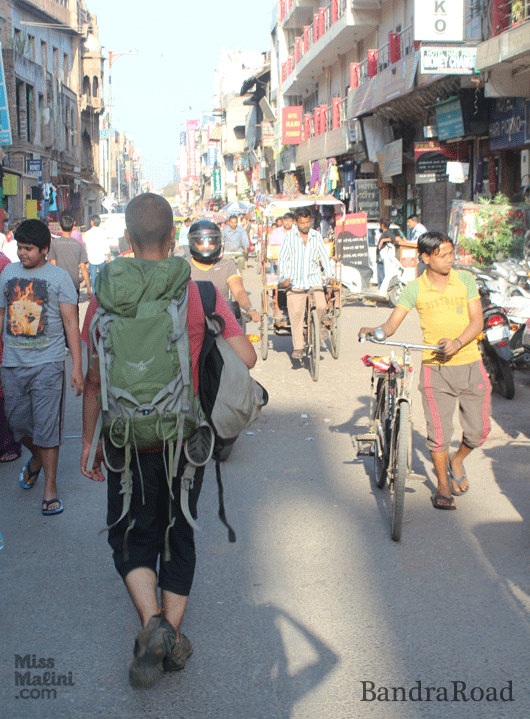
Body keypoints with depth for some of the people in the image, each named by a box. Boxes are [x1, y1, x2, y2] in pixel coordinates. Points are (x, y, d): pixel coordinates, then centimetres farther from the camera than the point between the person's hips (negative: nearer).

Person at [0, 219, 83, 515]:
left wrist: (77, 367, -7)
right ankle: (37, 458, 41)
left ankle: (51, 488, 7)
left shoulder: (59, 277, -1)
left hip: (47, 363, -4)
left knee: (47, 427, -4)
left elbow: (71, 324, -2)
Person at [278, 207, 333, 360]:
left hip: (313, 278, 2)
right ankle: (297, 348, -2)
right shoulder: (289, 236, 2)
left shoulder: (316, 236, 8)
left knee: (321, 306, -18)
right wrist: (284, 277, -10)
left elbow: (325, 256, 13)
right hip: (295, 280, -2)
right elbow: (282, 258, 2)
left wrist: (329, 276, 3)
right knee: (296, 314, -9)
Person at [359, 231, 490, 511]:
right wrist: (374, 331, -28)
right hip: (435, 368, -1)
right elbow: (392, 324, -6)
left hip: (470, 365, 2)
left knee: (478, 430, 4)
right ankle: (443, 486, 18)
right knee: (439, 432, -3)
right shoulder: (414, 289, -3)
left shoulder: (465, 280, 0)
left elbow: (477, 321, -5)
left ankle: (457, 461, 35)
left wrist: (458, 342, -23)